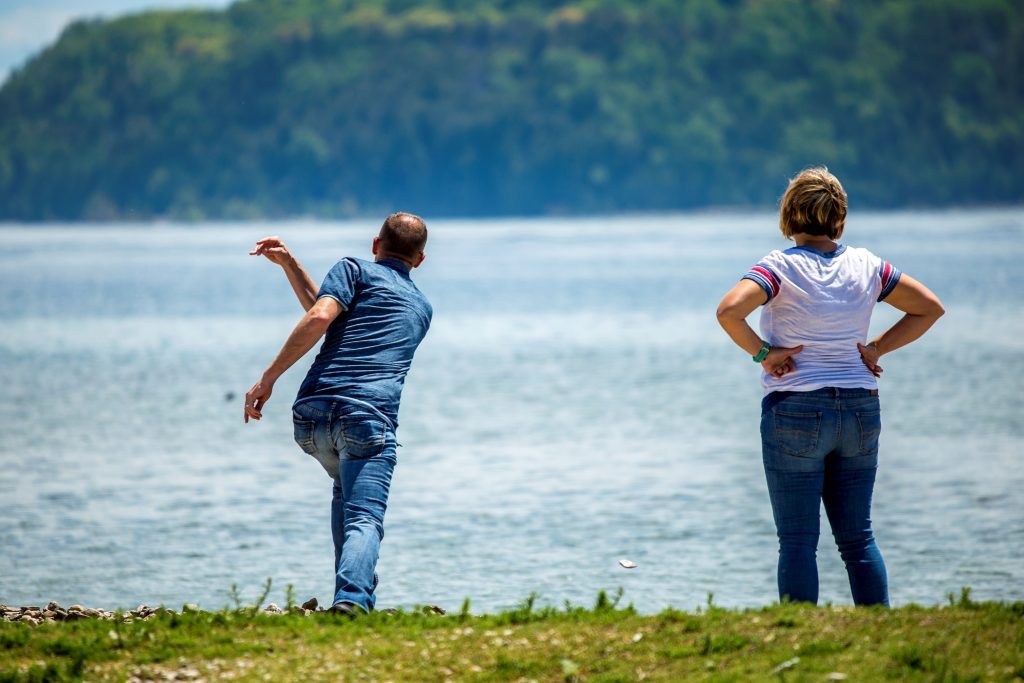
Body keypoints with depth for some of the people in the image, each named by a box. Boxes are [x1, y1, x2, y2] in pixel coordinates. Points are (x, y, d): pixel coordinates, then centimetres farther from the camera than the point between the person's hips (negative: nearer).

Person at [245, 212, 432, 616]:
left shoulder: (355, 270, 15)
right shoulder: (421, 307, 30)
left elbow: (319, 318, -6)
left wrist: (268, 379, -4)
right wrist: (290, 265, 38)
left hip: (310, 415, 0)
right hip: (368, 418, 0)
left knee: (347, 486, 29)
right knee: (364, 519, -13)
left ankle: (349, 596, 25)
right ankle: (352, 600, -41)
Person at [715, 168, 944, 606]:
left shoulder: (781, 267, -10)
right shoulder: (866, 266, 4)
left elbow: (729, 311, -25)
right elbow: (930, 308, 13)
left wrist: (762, 352, -12)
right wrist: (876, 348, 9)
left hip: (795, 411, -4)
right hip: (860, 410, 4)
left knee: (797, 541, 0)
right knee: (858, 538, 10)